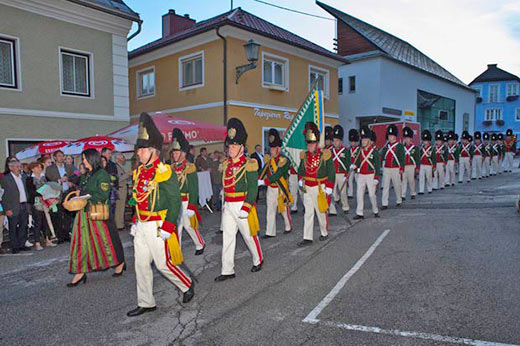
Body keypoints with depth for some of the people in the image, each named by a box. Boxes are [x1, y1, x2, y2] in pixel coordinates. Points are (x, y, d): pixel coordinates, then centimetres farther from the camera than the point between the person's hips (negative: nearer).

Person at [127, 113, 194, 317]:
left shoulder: (164, 172, -14)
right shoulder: (139, 172, 10)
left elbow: (175, 201, -16)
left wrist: (167, 227, -20)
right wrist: (135, 222, 17)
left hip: (158, 227, -8)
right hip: (141, 226, 8)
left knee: (164, 264, 1)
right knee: (141, 265, 12)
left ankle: (188, 285, 26)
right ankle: (146, 303, 25)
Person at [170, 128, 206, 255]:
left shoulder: (190, 168, -8)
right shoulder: (172, 168, 8)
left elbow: (194, 189, -11)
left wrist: (191, 206, -16)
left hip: (185, 202, -5)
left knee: (188, 225, 3)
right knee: (176, 226, 9)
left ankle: (200, 245, 26)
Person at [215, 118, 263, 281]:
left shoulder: (249, 164, -11)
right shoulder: (226, 165, 10)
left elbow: (253, 188, -15)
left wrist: (246, 208, -21)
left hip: (243, 206, -6)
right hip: (228, 206, 6)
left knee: (249, 236, 9)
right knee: (227, 237, 6)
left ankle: (258, 260, 33)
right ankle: (228, 271, 14)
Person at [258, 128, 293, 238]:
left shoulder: (284, 160, -16)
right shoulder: (269, 160, 4)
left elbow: (277, 175, -26)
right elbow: (263, 172, -2)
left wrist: (263, 182, -31)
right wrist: (258, 181, -20)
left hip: (281, 189, -5)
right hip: (271, 188, 5)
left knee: (284, 209, 12)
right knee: (270, 210, 4)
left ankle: (289, 227, 34)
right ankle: (270, 232, 9)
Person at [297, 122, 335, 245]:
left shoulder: (325, 155, -9)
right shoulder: (304, 156, 5)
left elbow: (331, 173, -8)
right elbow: (300, 170, 17)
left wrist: (329, 188, -11)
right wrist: (300, 180, 0)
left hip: (320, 188, -4)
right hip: (307, 188, 4)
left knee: (321, 212, 10)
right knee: (308, 213, 4)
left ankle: (324, 233, 32)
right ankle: (307, 238, 7)